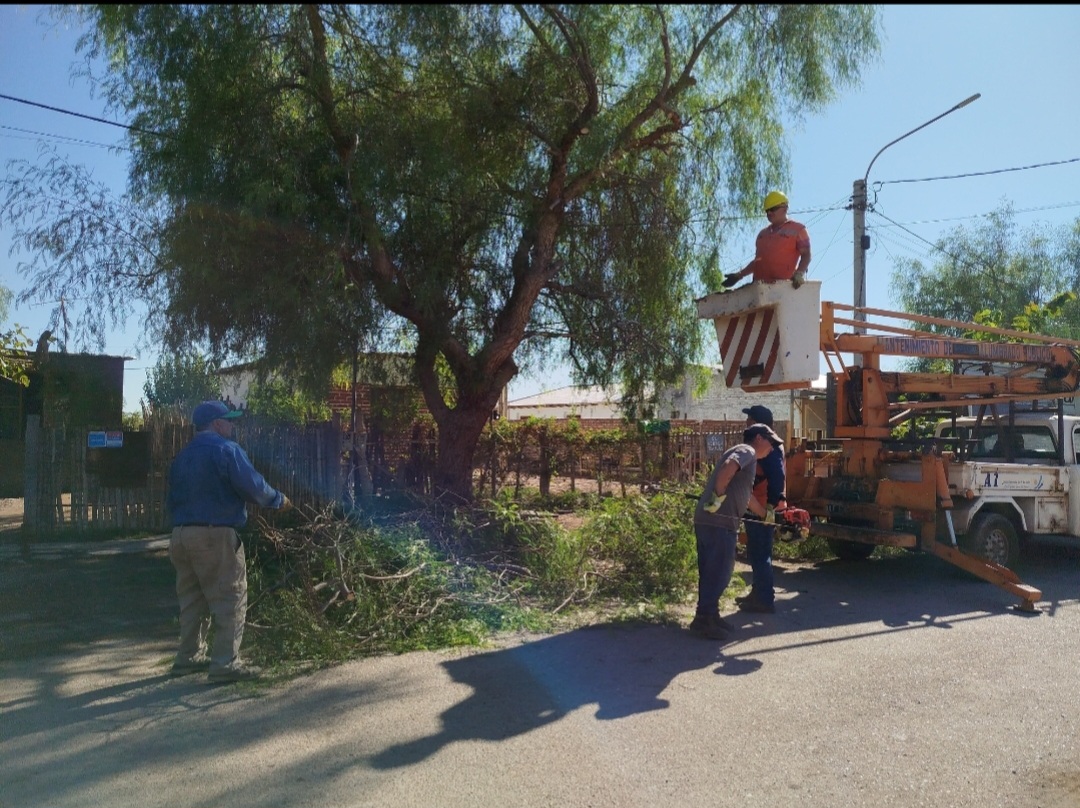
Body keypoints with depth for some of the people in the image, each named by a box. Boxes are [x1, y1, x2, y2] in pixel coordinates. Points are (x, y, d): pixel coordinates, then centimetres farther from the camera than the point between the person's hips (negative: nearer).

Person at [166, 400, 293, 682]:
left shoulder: (183, 456, 17)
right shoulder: (225, 449, -8)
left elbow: (172, 499, 21)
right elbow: (252, 486, -13)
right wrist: (278, 500, 2)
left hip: (181, 534, 9)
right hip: (215, 535, -8)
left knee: (192, 600, 17)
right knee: (230, 599, -3)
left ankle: (189, 657, 25)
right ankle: (226, 663, -4)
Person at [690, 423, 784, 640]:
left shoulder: (744, 455, 27)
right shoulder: (746, 451, -3)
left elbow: (746, 497, 36)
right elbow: (728, 467, -26)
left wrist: (768, 516, 44)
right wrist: (719, 495, -20)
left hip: (706, 519, 10)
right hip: (719, 521, -10)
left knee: (711, 571, 16)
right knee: (719, 572, -3)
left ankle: (708, 615, 25)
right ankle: (703, 620, 2)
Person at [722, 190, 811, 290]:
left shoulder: (797, 229, 8)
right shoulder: (763, 234, 26)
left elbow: (806, 255, 0)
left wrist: (799, 274, -18)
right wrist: (739, 275, 21)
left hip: (784, 285, -6)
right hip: (761, 286, 6)